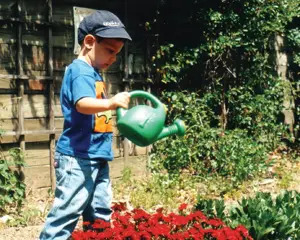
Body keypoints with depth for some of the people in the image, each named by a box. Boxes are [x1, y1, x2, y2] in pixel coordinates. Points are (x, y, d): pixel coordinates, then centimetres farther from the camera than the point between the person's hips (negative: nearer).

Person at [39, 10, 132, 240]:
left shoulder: (94, 73, 15)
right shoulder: (81, 71, -14)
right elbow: (83, 104, -34)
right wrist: (112, 103, -47)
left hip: (97, 156, 10)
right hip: (78, 157, -10)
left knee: (100, 215, 16)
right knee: (67, 212, -8)